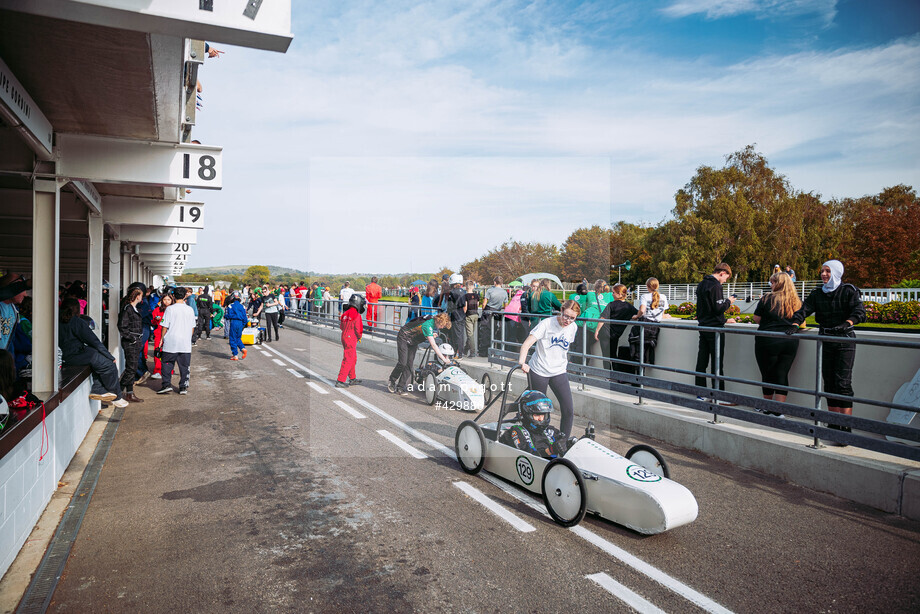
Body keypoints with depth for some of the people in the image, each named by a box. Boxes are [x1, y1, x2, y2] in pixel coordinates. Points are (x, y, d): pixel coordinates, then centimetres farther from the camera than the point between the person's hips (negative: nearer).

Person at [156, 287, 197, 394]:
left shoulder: (170, 309, -7)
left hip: (171, 342, -2)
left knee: (167, 364, 11)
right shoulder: (189, 309, 2)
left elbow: (165, 326, -4)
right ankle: (183, 387, 9)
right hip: (186, 343, 2)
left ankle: (166, 384, 6)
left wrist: (162, 339, 8)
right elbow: (193, 327, 9)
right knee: (184, 366, 7)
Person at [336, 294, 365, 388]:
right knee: (348, 360, -4)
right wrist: (359, 337, 3)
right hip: (351, 339, -9)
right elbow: (358, 330, -16)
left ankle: (352, 378, 30)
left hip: (344, 337, 9)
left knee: (353, 359, 20)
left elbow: (341, 326, 16)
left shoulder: (345, 313, 8)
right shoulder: (356, 315, -17)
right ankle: (340, 381, -3)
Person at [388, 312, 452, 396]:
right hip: (404, 338, -8)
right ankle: (391, 381, 11)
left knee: (409, 364, -3)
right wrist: (444, 359, -39)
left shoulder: (435, 318, -9)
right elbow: (433, 345, -40)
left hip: (413, 341, 8)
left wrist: (432, 334, -7)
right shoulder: (428, 325, -36)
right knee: (402, 363, -13)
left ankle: (400, 387, 2)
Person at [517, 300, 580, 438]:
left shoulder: (573, 327, 1)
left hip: (559, 373, 4)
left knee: (569, 411, -6)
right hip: (539, 371, -4)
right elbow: (527, 344, -23)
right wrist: (522, 362, -38)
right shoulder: (546, 324, -14)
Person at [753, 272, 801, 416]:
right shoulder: (796, 302, 5)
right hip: (790, 342, 3)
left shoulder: (767, 299, -7)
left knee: (768, 375, 10)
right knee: (782, 375, 6)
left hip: (768, 340, -3)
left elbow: (756, 319, -2)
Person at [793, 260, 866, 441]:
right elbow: (805, 309, -1)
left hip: (845, 340, -4)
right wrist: (795, 324, -20)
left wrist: (846, 323, -34)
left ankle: (846, 427, -8)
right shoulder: (817, 293, 10)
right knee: (829, 383, 7)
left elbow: (859, 311, -14)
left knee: (843, 382, -11)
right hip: (825, 340, 5)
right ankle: (834, 424, 15)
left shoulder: (849, 290, -2)